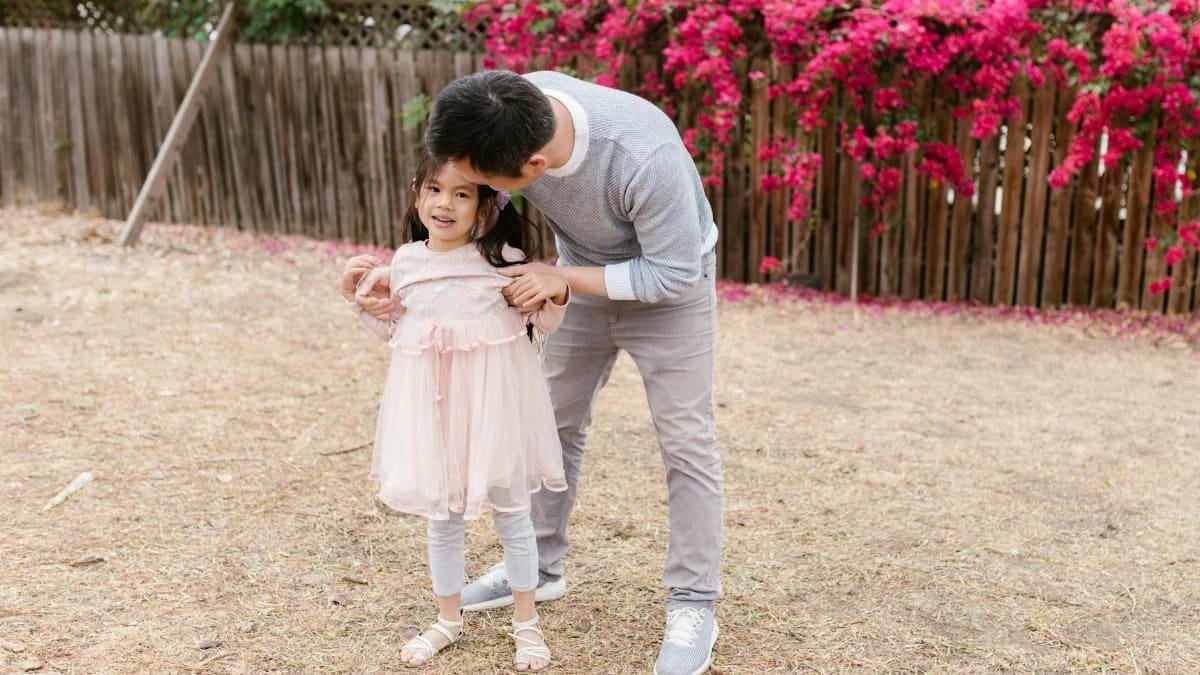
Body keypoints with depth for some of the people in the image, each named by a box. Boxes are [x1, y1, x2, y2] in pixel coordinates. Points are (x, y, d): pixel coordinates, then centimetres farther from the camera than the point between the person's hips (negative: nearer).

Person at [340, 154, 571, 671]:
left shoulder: (504, 258, -7)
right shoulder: (405, 261, 3)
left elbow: (543, 322, 0)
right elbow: (396, 331, 15)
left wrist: (557, 291, -19)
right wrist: (360, 299, 3)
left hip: (491, 402, -3)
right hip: (431, 405, 3)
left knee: (511, 515, 10)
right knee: (442, 518, 15)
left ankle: (526, 621, 28)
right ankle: (448, 619, 34)